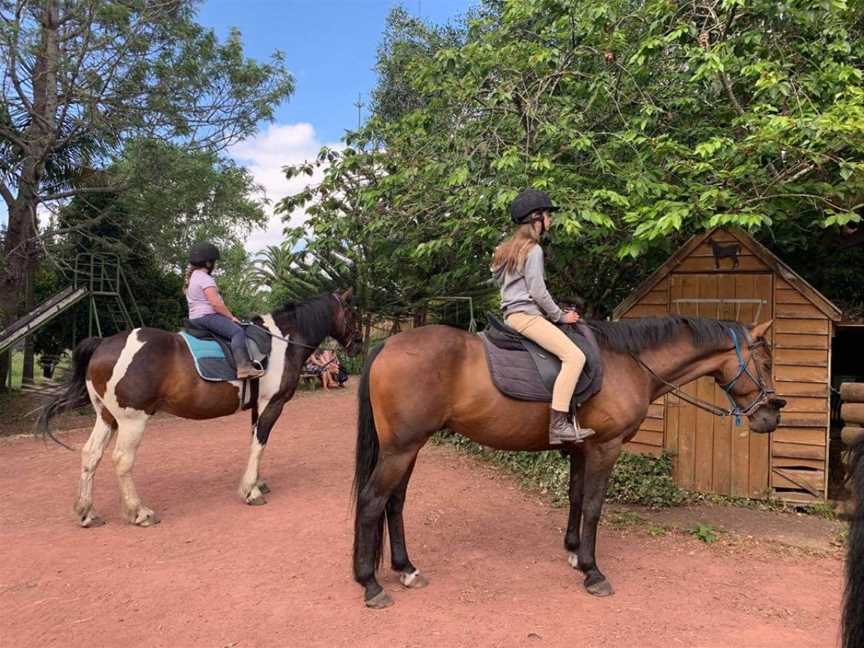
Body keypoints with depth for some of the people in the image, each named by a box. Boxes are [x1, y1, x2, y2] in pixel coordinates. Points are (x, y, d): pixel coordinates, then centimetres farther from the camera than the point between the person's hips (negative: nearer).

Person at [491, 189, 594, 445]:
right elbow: (538, 291, -16)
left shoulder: (510, 248, 20)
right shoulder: (533, 250, -9)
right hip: (526, 315, -11)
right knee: (574, 356, -21)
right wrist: (560, 316, -4)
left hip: (512, 314, 11)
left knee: (572, 355, 19)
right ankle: (558, 424, -29)